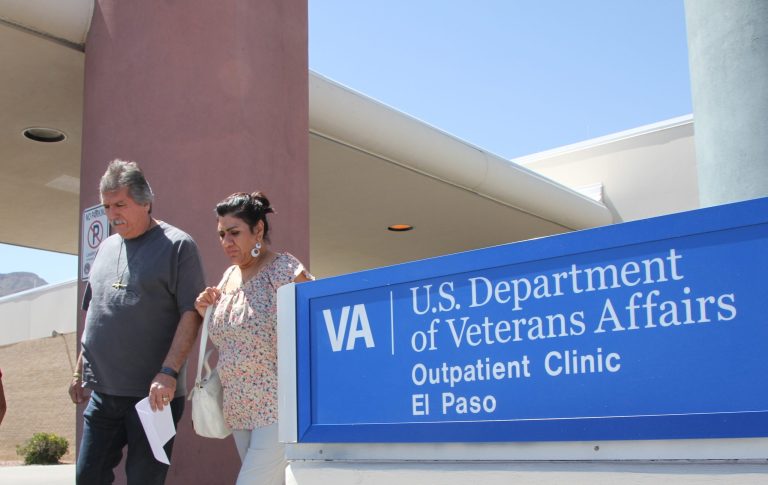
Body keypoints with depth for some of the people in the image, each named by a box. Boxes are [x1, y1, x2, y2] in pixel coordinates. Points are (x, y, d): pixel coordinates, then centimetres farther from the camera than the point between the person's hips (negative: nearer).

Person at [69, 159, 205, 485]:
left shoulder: (177, 245, -5)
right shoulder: (107, 247, 15)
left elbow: (192, 314, -12)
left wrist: (168, 372, -21)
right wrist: (79, 370, 18)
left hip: (153, 394, -6)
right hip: (102, 393, 6)